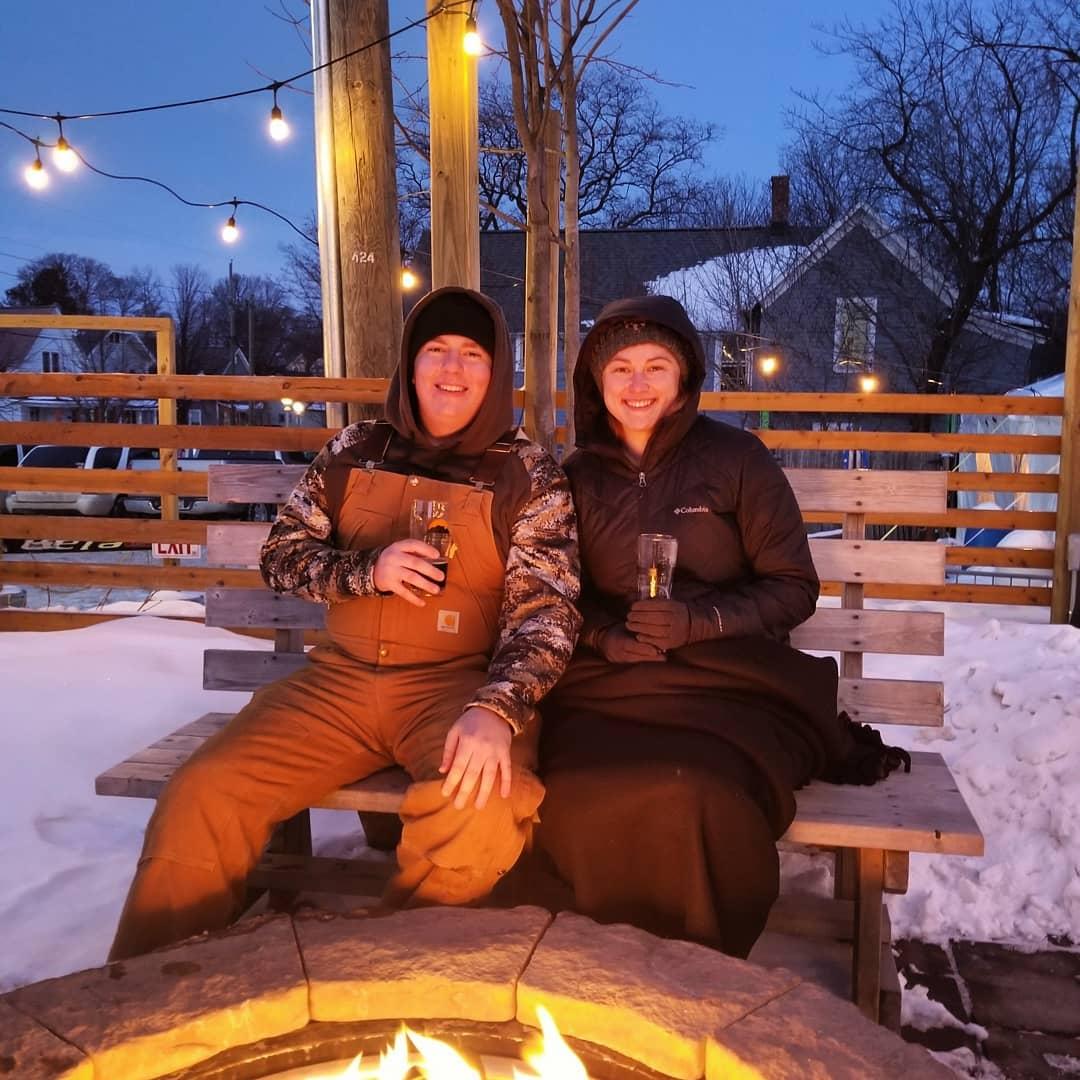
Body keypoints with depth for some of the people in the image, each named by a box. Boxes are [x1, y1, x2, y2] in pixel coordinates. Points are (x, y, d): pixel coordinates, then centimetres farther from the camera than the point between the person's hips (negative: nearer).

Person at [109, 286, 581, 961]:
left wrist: (498, 708, -26)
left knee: (482, 809, -34)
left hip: (459, 683, -2)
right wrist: (368, 570, -9)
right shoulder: (357, 450, 11)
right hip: (342, 678, 3)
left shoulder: (529, 475, 1)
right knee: (200, 799, -19)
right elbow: (283, 555, 12)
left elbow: (546, 610, -7)